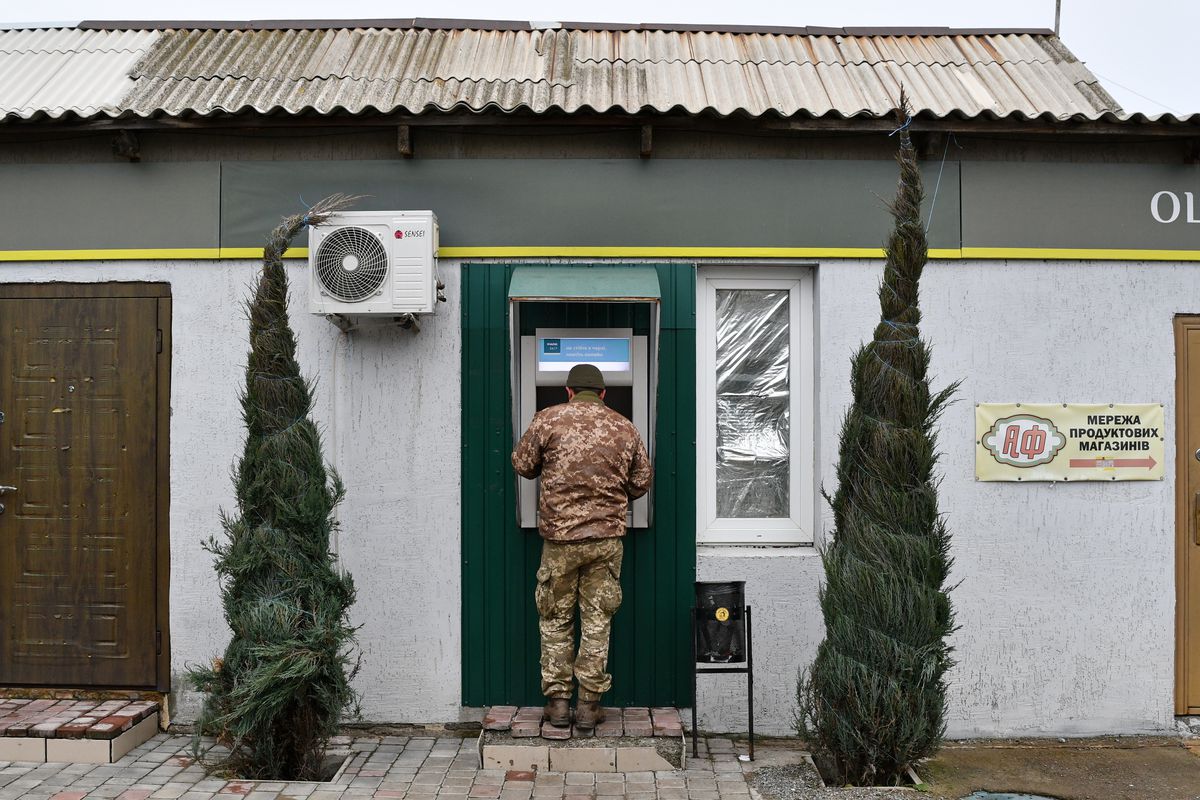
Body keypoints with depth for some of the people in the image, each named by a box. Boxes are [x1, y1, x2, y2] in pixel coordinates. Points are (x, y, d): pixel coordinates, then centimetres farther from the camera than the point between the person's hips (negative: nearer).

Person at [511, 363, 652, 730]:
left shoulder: (548, 420, -2)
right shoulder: (624, 428, 4)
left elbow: (522, 465, 3)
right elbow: (642, 482, 9)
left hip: (559, 535, -1)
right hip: (607, 535, 1)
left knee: (555, 620, 12)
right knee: (597, 620, 9)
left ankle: (557, 700, 16)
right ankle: (589, 704, 14)